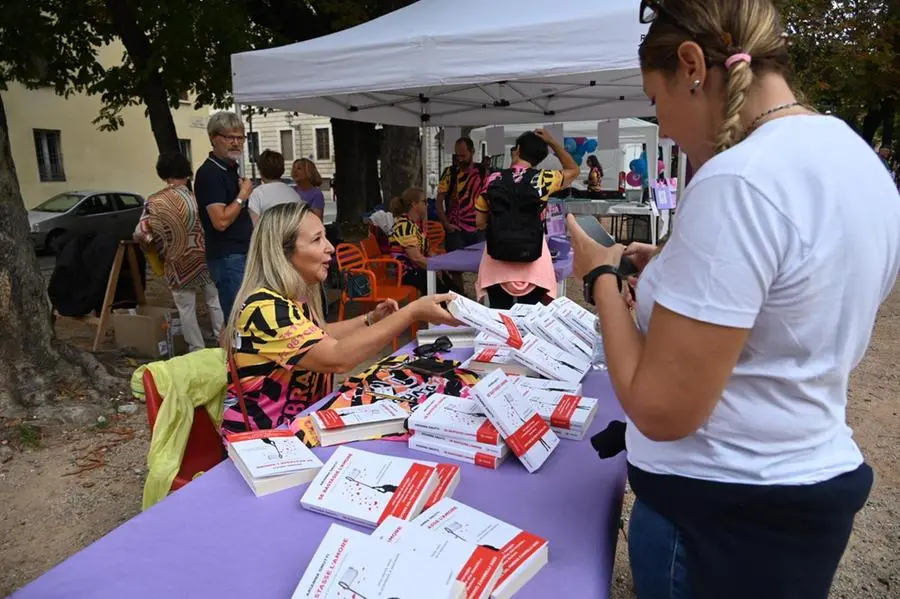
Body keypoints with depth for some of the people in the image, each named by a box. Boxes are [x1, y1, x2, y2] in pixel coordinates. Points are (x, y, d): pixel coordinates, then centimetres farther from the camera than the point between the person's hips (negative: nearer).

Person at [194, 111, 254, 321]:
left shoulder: (231, 169, 15)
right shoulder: (209, 172, -14)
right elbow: (221, 221, -23)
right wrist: (243, 195, -13)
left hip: (242, 254, 9)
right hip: (227, 257, -9)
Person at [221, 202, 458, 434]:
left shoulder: (294, 297, 2)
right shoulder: (265, 308, -25)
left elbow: (319, 337, 19)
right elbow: (337, 358, -33)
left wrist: (370, 319, 6)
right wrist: (413, 312, -34)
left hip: (300, 422, 8)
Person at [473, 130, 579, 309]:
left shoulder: (493, 180, 1)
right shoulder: (543, 179, -3)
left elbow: (480, 223, 8)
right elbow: (574, 170, 18)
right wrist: (552, 142, 17)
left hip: (497, 260, 1)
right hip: (532, 261, -1)